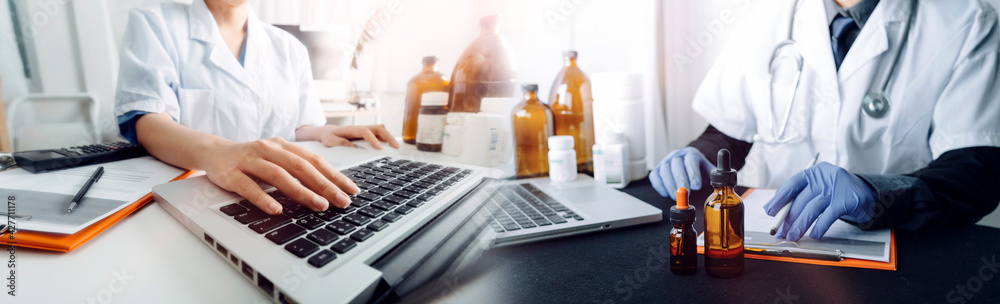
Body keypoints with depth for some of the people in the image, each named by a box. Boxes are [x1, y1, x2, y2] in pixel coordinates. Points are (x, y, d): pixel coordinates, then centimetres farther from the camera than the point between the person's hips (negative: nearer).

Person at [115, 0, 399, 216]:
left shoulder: (289, 48, 15)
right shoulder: (154, 24, 3)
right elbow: (145, 122, -13)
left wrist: (321, 132, -7)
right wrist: (211, 151, -35)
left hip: (275, 202, 3)